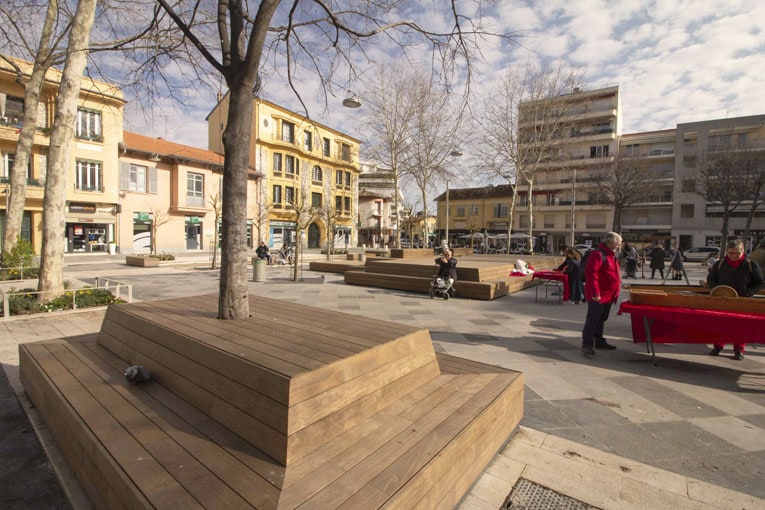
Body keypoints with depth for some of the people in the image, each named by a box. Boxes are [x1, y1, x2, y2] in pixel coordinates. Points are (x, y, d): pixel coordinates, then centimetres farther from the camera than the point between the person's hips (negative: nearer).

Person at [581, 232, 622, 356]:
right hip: (598, 296, -10)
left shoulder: (612, 255, 16)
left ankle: (599, 341, 30)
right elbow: (591, 274, -24)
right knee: (592, 321, -7)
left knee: (601, 320, 19)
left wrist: (618, 285, 17)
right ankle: (587, 345, -5)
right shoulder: (598, 254, -16)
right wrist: (595, 293, -27)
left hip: (608, 296, 10)